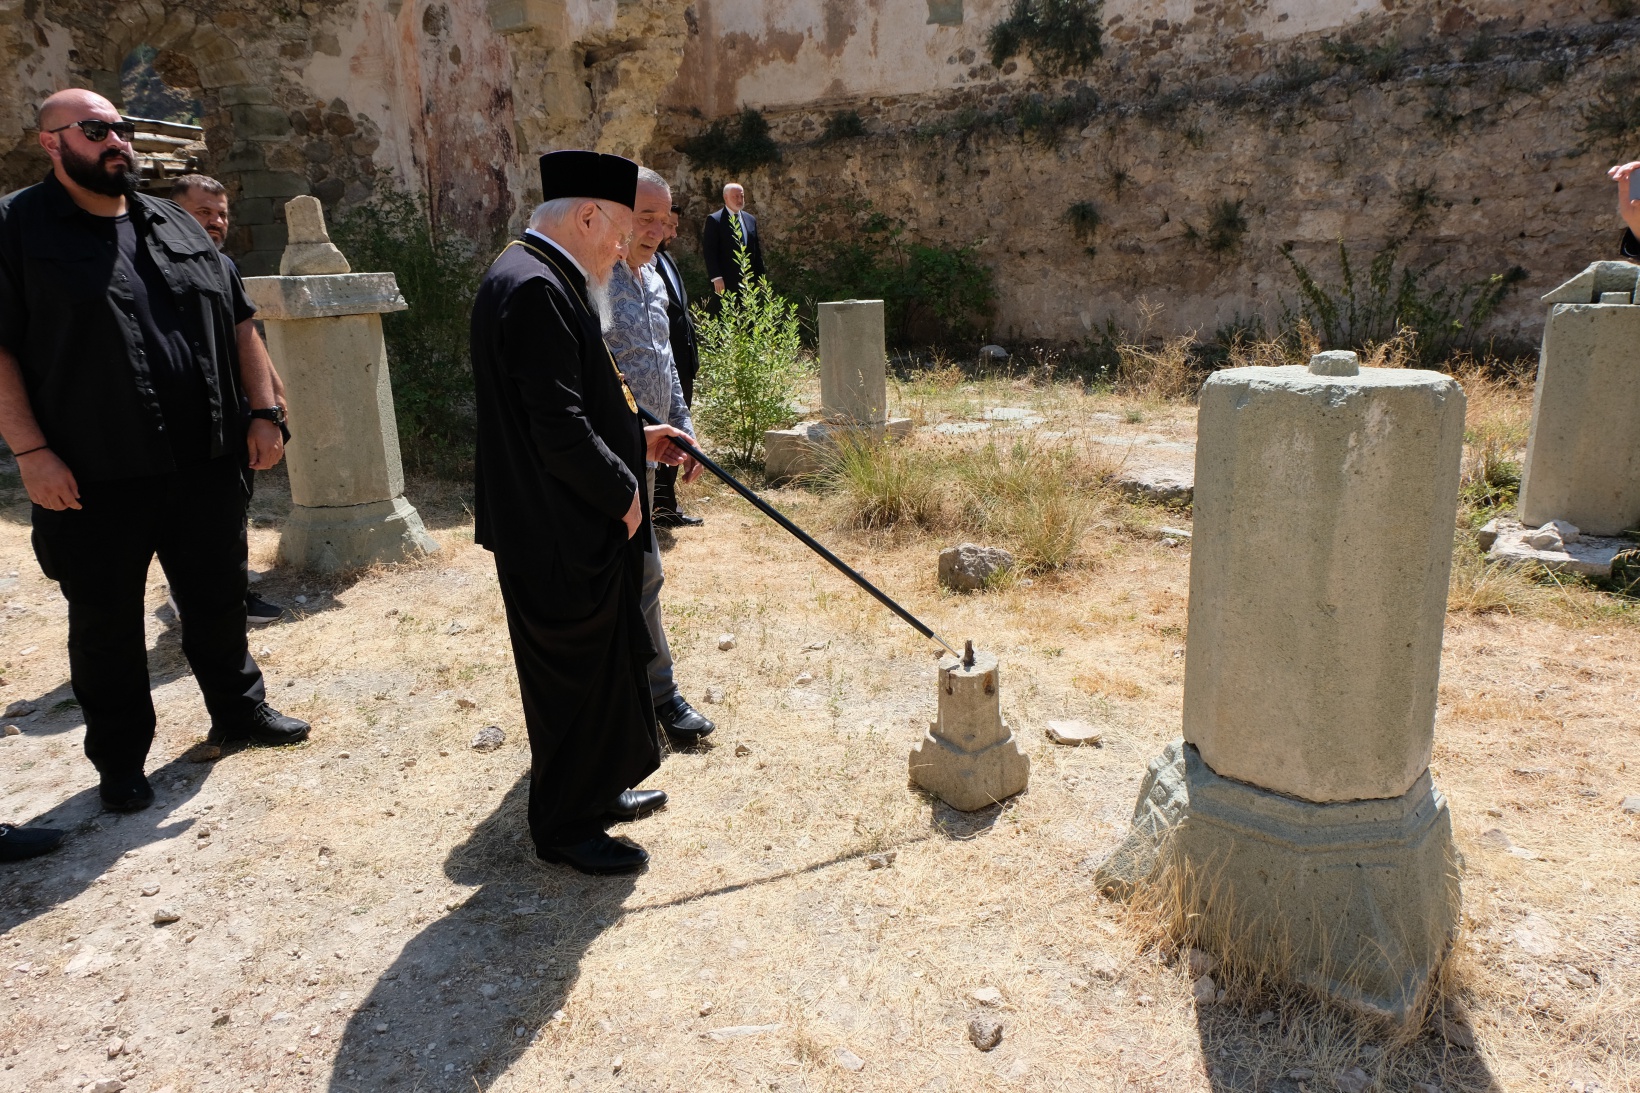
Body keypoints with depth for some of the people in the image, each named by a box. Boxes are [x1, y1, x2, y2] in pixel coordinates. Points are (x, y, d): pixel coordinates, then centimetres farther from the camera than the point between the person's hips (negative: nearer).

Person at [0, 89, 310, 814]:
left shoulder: (176, 225, 12)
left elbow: (237, 324, 13)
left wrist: (262, 412, 6)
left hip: (206, 464, 4)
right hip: (95, 481, -4)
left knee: (218, 598, 15)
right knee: (105, 624, 9)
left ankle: (238, 710, 35)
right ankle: (119, 759, 26)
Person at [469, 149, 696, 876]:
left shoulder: (541, 279, 13)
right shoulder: (535, 288, -21)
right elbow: (558, 427, -26)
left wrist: (635, 438, 12)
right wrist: (621, 490, -14)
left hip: (575, 525, 11)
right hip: (557, 533, -11)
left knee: (606, 664, 21)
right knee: (576, 674, 4)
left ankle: (595, 791, 39)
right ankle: (566, 827, 22)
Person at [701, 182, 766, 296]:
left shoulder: (751, 219, 14)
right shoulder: (714, 220, -4)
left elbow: (756, 250, 17)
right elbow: (709, 251, -9)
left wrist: (761, 275, 12)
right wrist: (716, 278, -17)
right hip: (725, 283, -5)